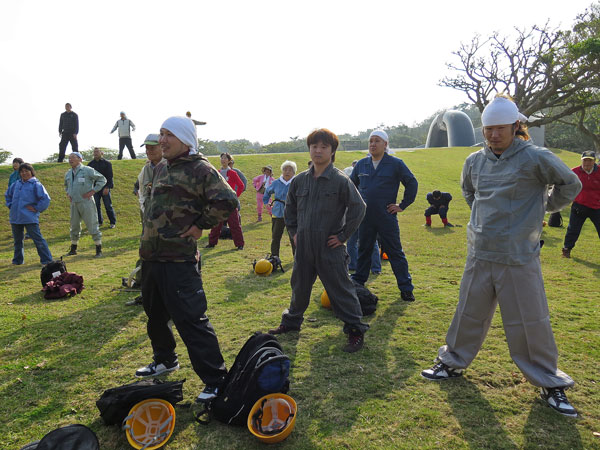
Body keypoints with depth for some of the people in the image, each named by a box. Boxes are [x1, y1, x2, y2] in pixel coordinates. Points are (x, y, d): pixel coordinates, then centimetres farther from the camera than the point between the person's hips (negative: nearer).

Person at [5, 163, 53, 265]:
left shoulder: (36, 184, -5)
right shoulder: (16, 184, 11)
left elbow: (45, 199, -11)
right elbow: (7, 195, 28)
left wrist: (36, 209, -10)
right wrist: (10, 205, 16)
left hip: (30, 218, -6)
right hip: (15, 218, 6)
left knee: (38, 239, -6)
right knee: (18, 240, 17)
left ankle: (46, 260, -2)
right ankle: (18, 260, 31)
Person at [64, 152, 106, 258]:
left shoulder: (87, 170, -7)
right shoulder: (68, 173, 12)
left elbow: (102, 179, -5)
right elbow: (66, 185, 31)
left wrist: (92, 191, -11)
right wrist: (68, 194, 11)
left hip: (86, 202, -6)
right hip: (74, 203, 6)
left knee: (92, 226, -4)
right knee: (74, 226, 14)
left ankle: (99, 250, 3)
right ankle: (73, 249, 27)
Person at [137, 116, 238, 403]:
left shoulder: (200, 169, -12)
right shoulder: (160, 169, 15)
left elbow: (227, 201, -24)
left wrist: (201, 224, -15)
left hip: (178, 260, -9)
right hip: (150, 255, 9)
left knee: (191, 320, -8)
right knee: (156, 314, 23)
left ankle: (215, 380, 4)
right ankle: (165, 360, 46)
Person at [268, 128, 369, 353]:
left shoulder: (340, 180, -9)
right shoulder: (299, 180, 6)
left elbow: (358, 208, -9)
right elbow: (289, 208, 20)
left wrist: (343, 235, -9)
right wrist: (293, 231, 11)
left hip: (330, 248, -5)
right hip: (303, 248, 5)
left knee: (340, 290, 1)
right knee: (299, 287, 20)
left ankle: (355, 330, 14)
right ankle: (291, 322, 40)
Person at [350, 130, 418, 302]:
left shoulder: (396, 164, -2)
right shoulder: (361, 164, 9)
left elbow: (412, 183, 2)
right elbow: (351, 184, 23)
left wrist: (403, 205, -1)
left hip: (387, 217, -3)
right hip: (365, 218, 4)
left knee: (395, 252, 0)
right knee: (363, 251, 14)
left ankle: (406, 288, 8)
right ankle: (357, 282, 26)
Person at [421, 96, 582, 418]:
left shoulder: (535, 158, -11)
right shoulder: (475, 161, 4)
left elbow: (570, 185, 2)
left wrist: (542, 209, 7)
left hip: (519, 258, -4)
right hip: (479, 255, 4)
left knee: (530, 321, 5)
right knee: (469, 314, 16)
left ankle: (549, 382, 25)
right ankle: (453, 362, 34)